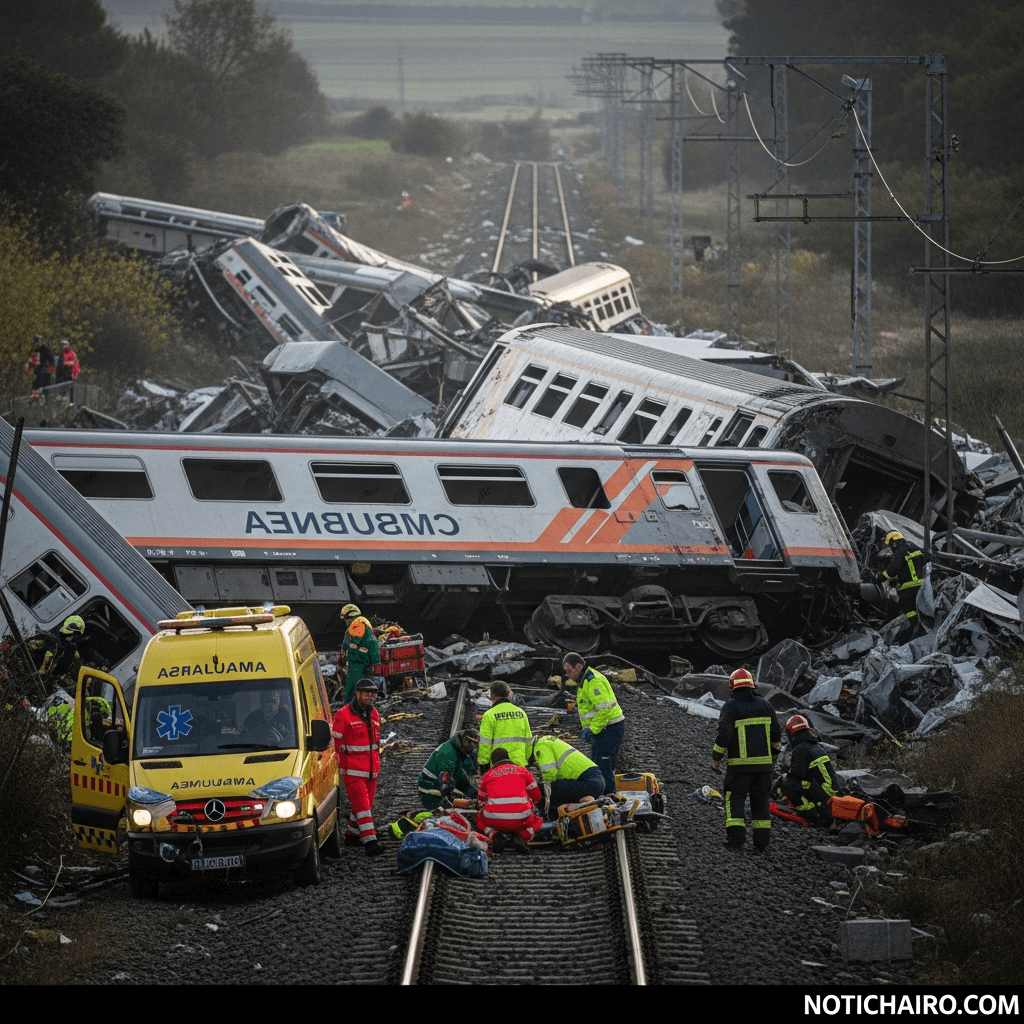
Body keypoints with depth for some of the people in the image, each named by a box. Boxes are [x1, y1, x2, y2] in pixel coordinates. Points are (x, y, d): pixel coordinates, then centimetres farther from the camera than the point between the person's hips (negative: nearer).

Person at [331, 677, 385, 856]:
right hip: (353, 771, -7)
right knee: (362, 804, -13)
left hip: (371, 770, 7)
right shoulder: (343, 715, -9)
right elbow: (337, 744, -6)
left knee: (366, 805, 13)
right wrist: (339, 766, -9)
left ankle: (352, 834, 28)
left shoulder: (374, 714, 13)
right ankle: (369, 841, -19)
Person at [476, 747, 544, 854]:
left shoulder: (487, 775, 17)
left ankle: (496, 837, 2)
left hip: (494, 821, 0)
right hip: (520, 821, 0)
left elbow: (481, 802, 32)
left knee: (480, 819, 34)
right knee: (537, 821, 32)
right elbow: (536, 797, 25)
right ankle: (521, 837, -2)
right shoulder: (522, 770, 16)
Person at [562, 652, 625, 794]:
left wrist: (592, 730, -20)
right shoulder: (584, 680, 15)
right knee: (596, 765, 15)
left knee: (604, 767, -9)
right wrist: (586, 728, 14)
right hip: (602, 729, 11)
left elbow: (604, 709, -27)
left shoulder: (593, 681, -20)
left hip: (610, 728, -11)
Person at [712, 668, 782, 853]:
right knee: (761, 801, 9)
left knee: (735, 799, 2)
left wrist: (716, 757, -2)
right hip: (763, 763, 4)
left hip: (739, 764, -4)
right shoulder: (764, 705, 8)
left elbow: (724, 735, -13)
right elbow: (776, 734, 12)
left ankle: (736, 837, -9)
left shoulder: (730, 707, -7)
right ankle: (762, 841, 7)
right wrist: (773, 754, 26)